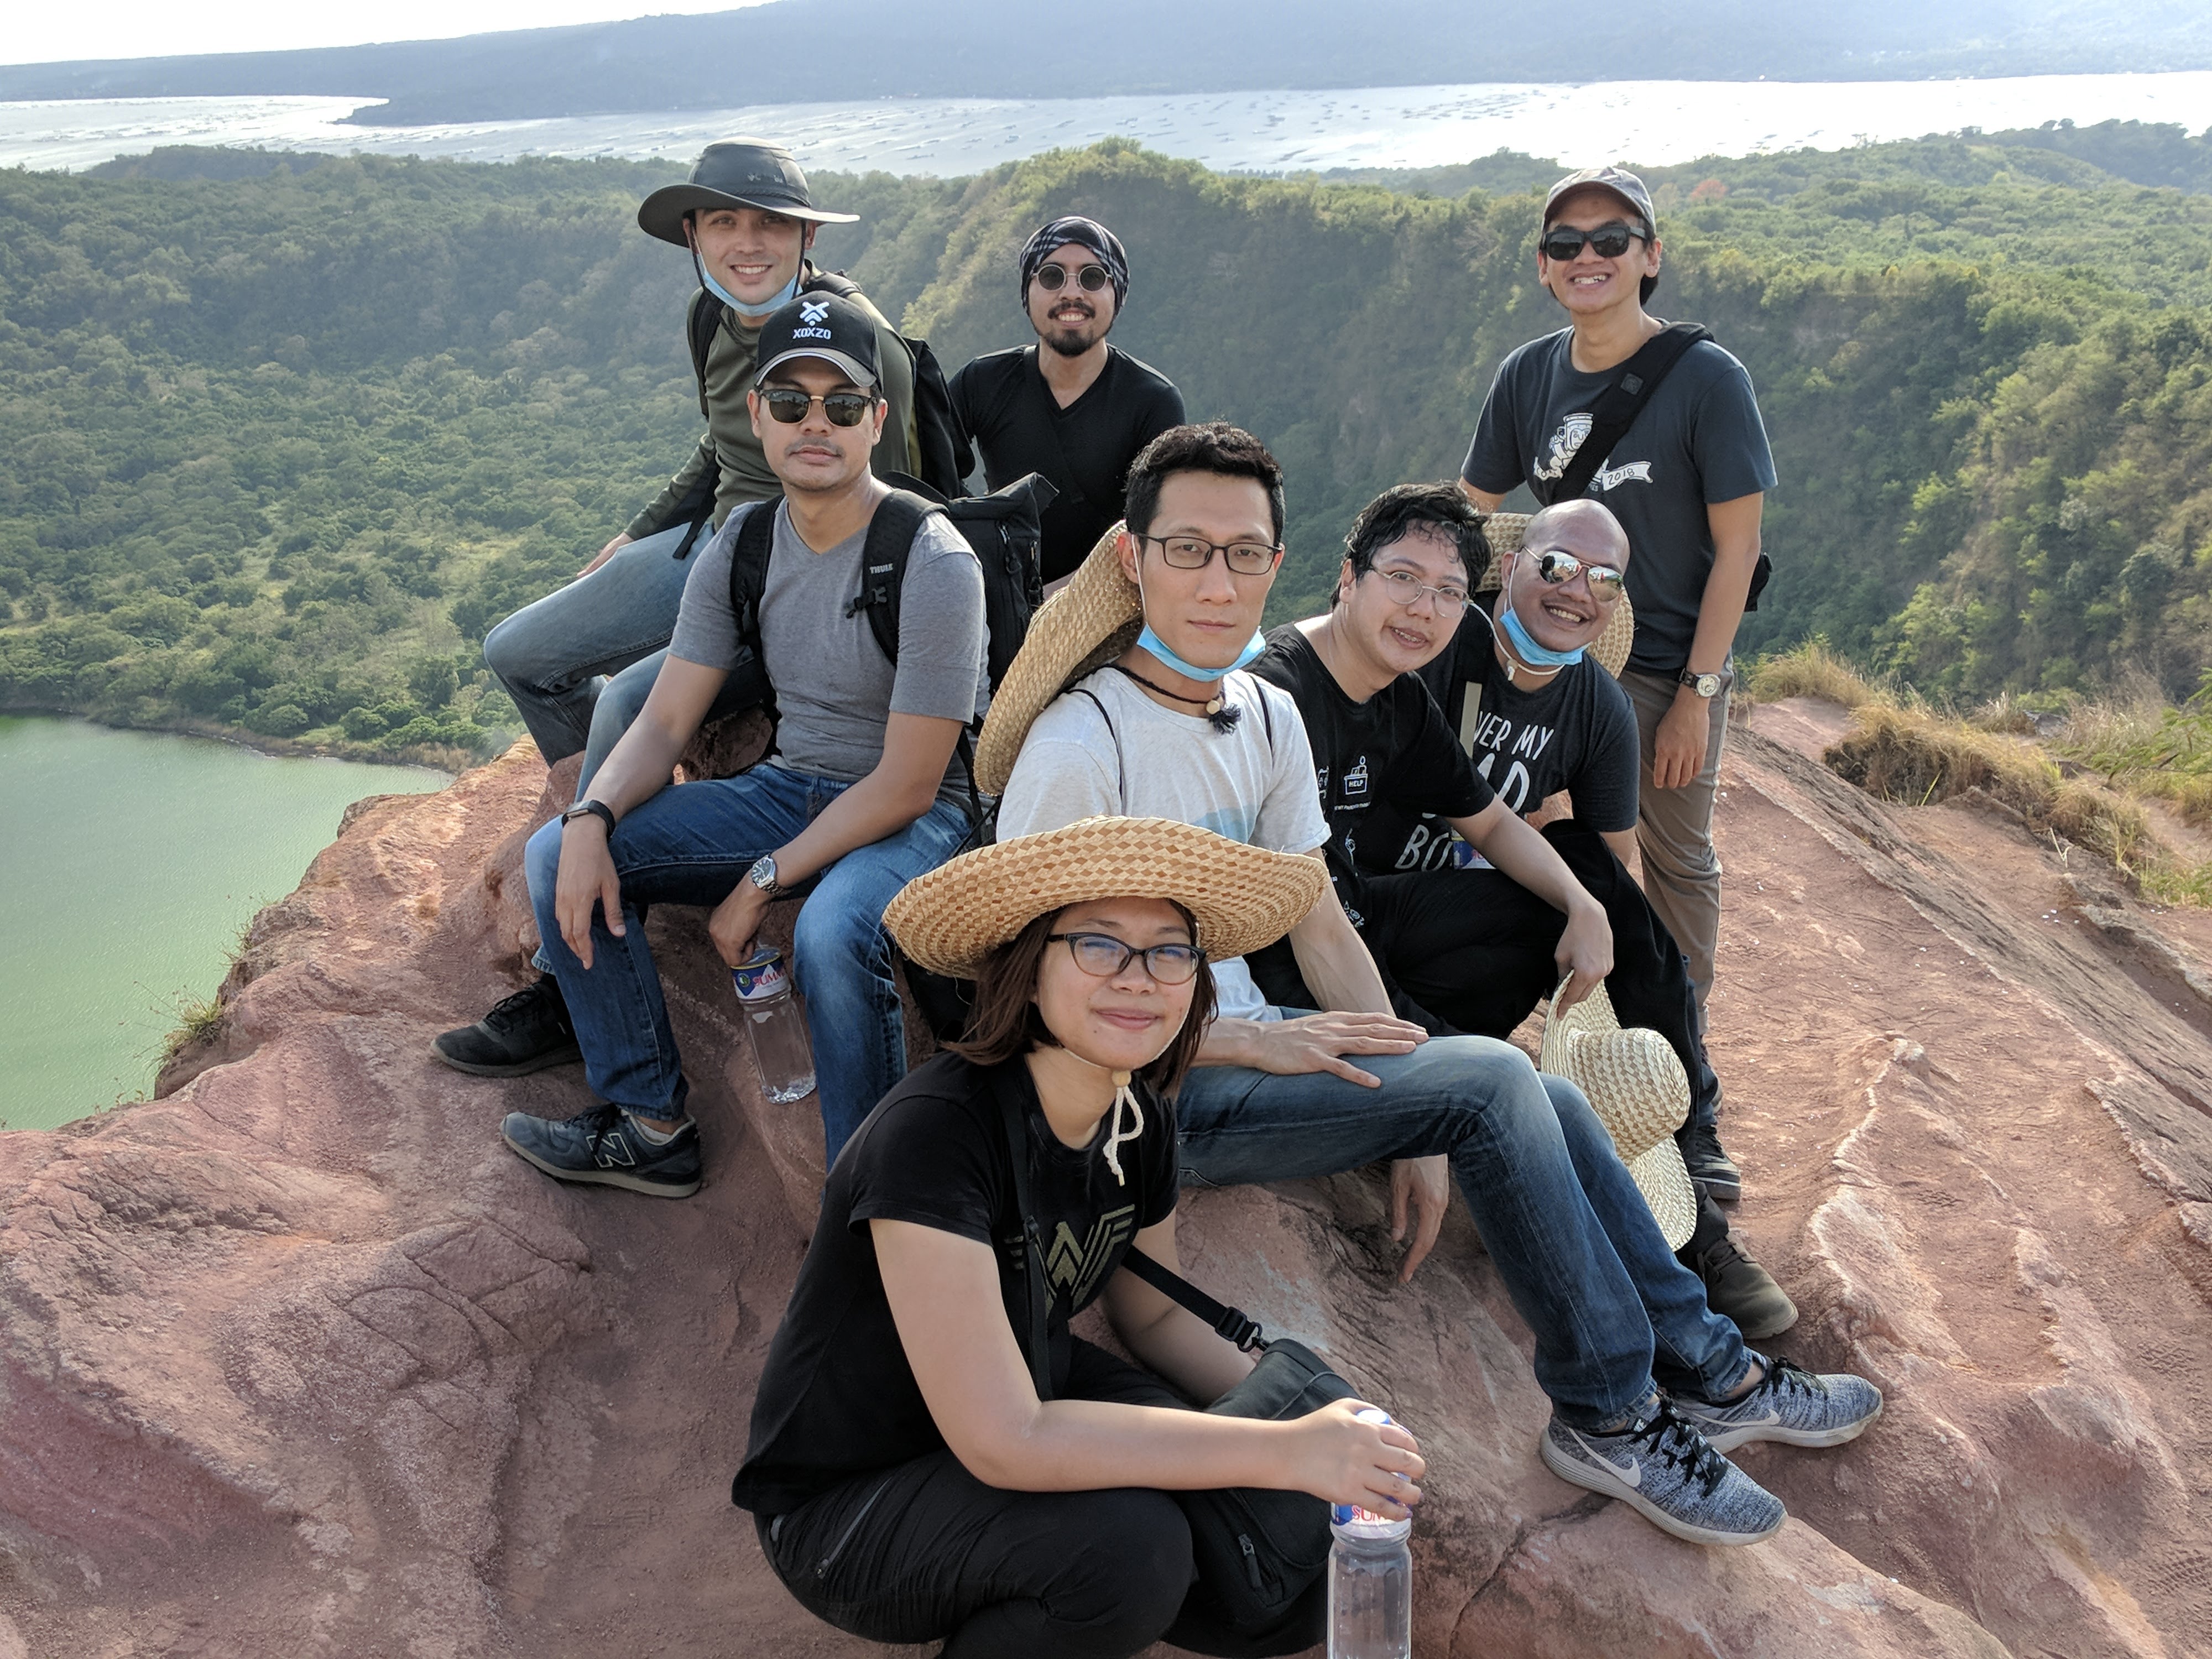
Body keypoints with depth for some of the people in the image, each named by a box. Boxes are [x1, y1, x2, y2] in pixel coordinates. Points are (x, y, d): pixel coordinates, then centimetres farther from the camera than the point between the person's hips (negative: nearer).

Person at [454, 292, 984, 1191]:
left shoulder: (934, 564, -19)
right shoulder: (742, 547, 0)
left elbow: (906, 786, -20)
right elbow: (664, 722, 1)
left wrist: (762, 882, -19)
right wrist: (590, 819, -19)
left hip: (916, 816, -7)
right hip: (787, 788, 7)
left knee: (832, 932, -39)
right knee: (559, 857, -7)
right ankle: (654, 1126, 3)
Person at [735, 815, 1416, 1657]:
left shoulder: (1142, 1119, -7)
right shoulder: (934, 1130, -31)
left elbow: (1157, 1315, 9)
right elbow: (1005, 1441, -33)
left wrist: (1312, 1422, -8)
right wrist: (1286, 1452, -32)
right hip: (846, 1507, -6)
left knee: (1304, 1587, -9)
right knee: (1128, 1541, -32)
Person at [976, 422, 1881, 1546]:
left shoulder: (1266, 716, 4)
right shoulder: (1079, 749, -19)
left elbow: (1319, 924, 8)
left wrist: (1421, 1128, 1)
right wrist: (1256, 1043, -20)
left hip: (1237, 1041, 8)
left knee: (1547, 1105, -1)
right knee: (1491, 1083, -18)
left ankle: (1703, 1368, 17)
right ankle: (1607, 1413, -1)